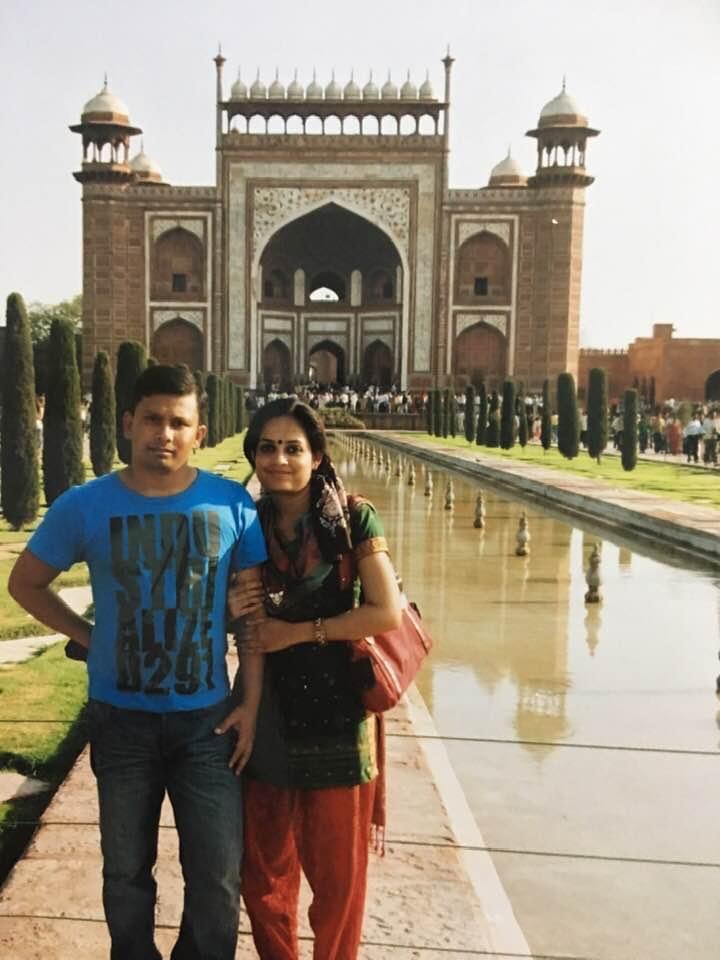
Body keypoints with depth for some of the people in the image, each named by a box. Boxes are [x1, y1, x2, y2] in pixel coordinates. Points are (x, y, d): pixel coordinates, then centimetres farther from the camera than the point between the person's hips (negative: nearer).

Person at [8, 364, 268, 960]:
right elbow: (26, 583, 6)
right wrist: (89, 636, -4)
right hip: (121, 719, 0)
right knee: (127, 873, 18)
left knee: (218, 878, 8)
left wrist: (252, 704, -5)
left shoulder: (231, 504, -8)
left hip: (207, 719, 0)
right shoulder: (86, 506, -10)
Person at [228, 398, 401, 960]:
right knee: (263, 869, 16)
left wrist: (299, 631, -15)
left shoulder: (352, 519, -9)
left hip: (336, 715, -3)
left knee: (336, 871, 13)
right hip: (266, 713, 4)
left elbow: (387, 613, -14)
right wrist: (232, 615, -10)